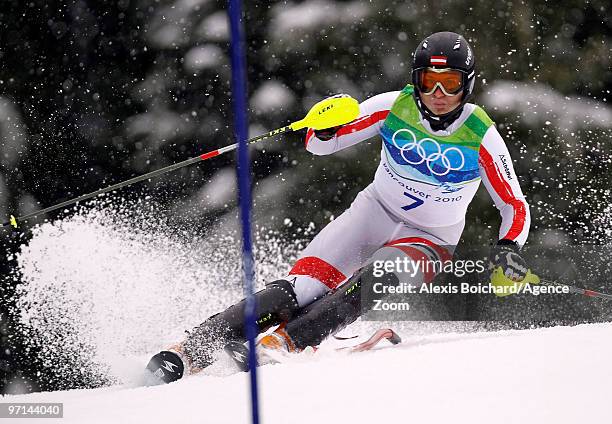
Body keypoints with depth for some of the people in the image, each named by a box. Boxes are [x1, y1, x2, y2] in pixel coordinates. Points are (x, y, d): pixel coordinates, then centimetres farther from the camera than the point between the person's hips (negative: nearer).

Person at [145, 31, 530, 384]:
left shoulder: (481, 137, -15)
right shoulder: (394, 107, -10)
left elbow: (516, 207, -8)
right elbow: (318, 144, -4)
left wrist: (508, 249, -28)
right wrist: (326, 126, -28)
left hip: (430, 240, -1)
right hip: (375, 212, 1)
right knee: (299, 290, -21)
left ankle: (284, 341, -41)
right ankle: (192, 349, -25)